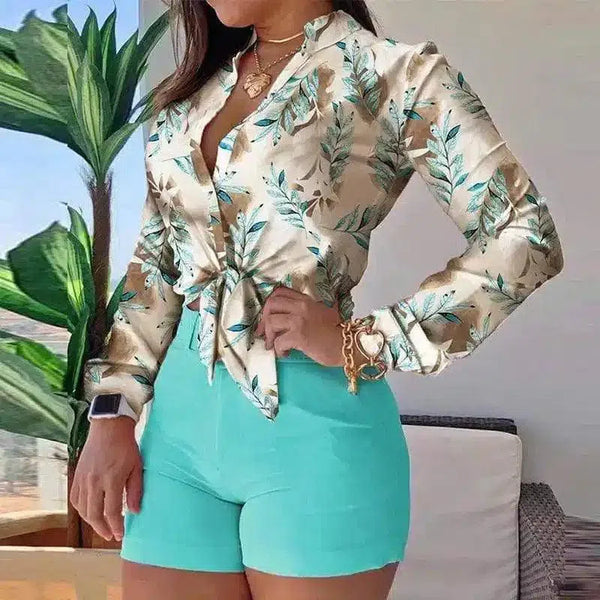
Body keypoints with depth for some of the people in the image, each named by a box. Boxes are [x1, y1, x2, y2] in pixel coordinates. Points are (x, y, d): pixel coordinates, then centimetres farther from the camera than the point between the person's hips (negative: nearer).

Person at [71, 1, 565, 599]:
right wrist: (113, 412, 6)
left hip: (313, 427, -4)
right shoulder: (193, 87, 13)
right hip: (180, 420, 5)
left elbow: (526, 235, -9)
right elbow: (155, 262, 14)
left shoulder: (396, 72, -4)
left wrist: (360, 344, -14)